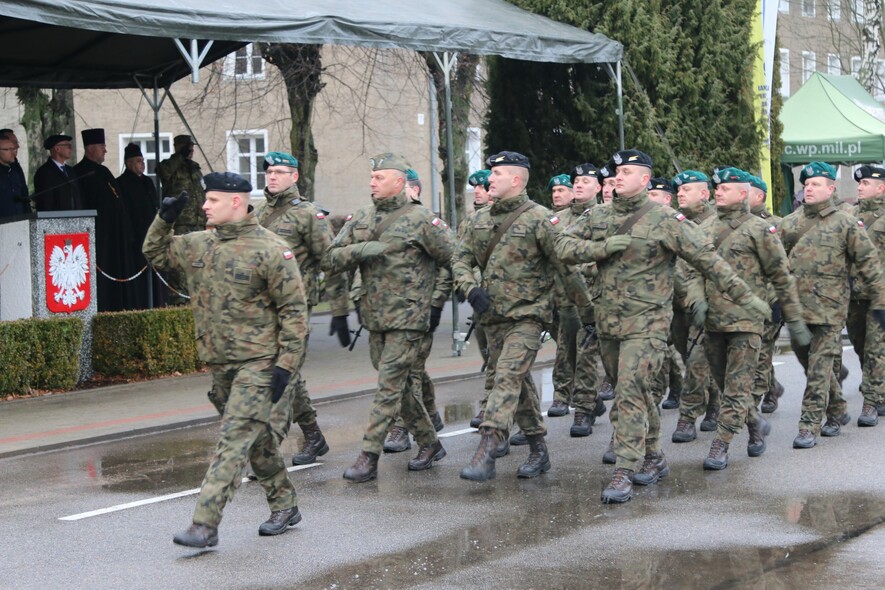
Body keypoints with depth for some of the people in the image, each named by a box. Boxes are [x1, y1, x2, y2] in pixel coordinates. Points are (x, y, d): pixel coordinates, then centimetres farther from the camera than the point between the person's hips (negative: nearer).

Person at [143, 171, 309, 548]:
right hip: (219, 363, 7)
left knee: (235, 439, -13)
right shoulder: (198, 245, 8)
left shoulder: (270, 250, -12)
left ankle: (205, 525, -17)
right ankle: (285, 507, 31)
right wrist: (164, 219, 6)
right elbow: (156, 254, 24)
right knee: (256, 438, 17)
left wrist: (285, 364, -15)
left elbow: (294, 309, -10)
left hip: (257, 363, -7)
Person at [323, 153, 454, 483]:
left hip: (407, 319, -6)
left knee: (389, 387, -8)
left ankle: (368, 459, -7)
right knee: (402, 384, 13)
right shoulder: (361, 219, 8)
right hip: (374, 318, 7)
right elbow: (330, 260, 3)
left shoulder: (421, 219, -8)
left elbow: (451, 261, -2)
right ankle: (430, 444, 26)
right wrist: (359, 250, -14)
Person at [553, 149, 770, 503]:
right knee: (634, 393, 16)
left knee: (631, 396, -14)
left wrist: (743, 295, -7)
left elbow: (707, 259, -5)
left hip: (646, 324, -6)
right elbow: (563, 247, 0)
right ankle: (654, 459, 31)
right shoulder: (598, 217, 8)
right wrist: (604, 247, -15)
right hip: (607, 322, 6)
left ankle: (623, 475, -15)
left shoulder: (666, 221, -7)